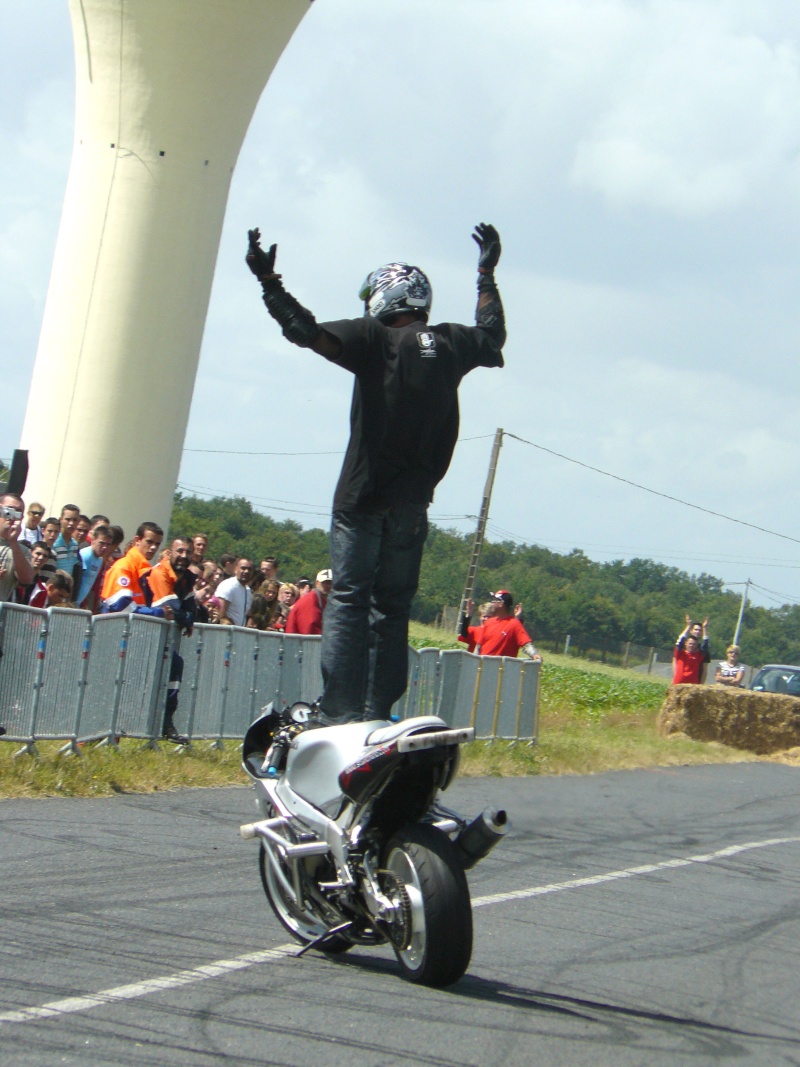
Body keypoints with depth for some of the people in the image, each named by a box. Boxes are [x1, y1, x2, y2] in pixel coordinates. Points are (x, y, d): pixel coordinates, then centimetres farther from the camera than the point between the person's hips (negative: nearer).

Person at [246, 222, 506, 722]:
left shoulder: (374, 339, -8)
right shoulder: (450, 344, 7)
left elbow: (308, 332, -19)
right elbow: (493, 337, 28)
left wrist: (269, 281, -13)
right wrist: (487, 276, 41)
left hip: (364, 495, -5)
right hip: (414, 502, 5)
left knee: (348, 601, -5)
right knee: (392, 607, 11)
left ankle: (340, 713, -13)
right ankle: (379, 714, 8)